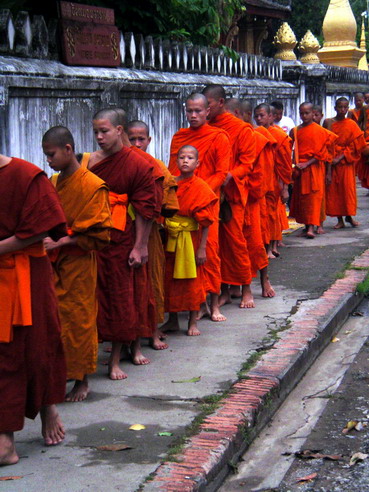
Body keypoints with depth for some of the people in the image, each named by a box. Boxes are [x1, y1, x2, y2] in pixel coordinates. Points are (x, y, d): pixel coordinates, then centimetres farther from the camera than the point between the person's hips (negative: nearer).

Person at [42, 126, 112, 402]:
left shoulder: (93, 185, -10)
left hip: (78, 264, -5)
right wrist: (44, 240, -1)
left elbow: (98, 234, -12)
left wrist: (60, 242, -18)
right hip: (53, 262, 5)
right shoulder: (52, 183, 9)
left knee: (78, 319, 2)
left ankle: (82, 381, 14)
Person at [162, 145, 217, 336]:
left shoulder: (201, 187, -10)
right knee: (170, 279, 12)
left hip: (190, 239, -4)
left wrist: (202, 248, -14)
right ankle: (172, 320, 25)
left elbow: (205, 222, -11)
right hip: (170, 239, 4)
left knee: (192, 280, 5)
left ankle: (193, 322, 17)